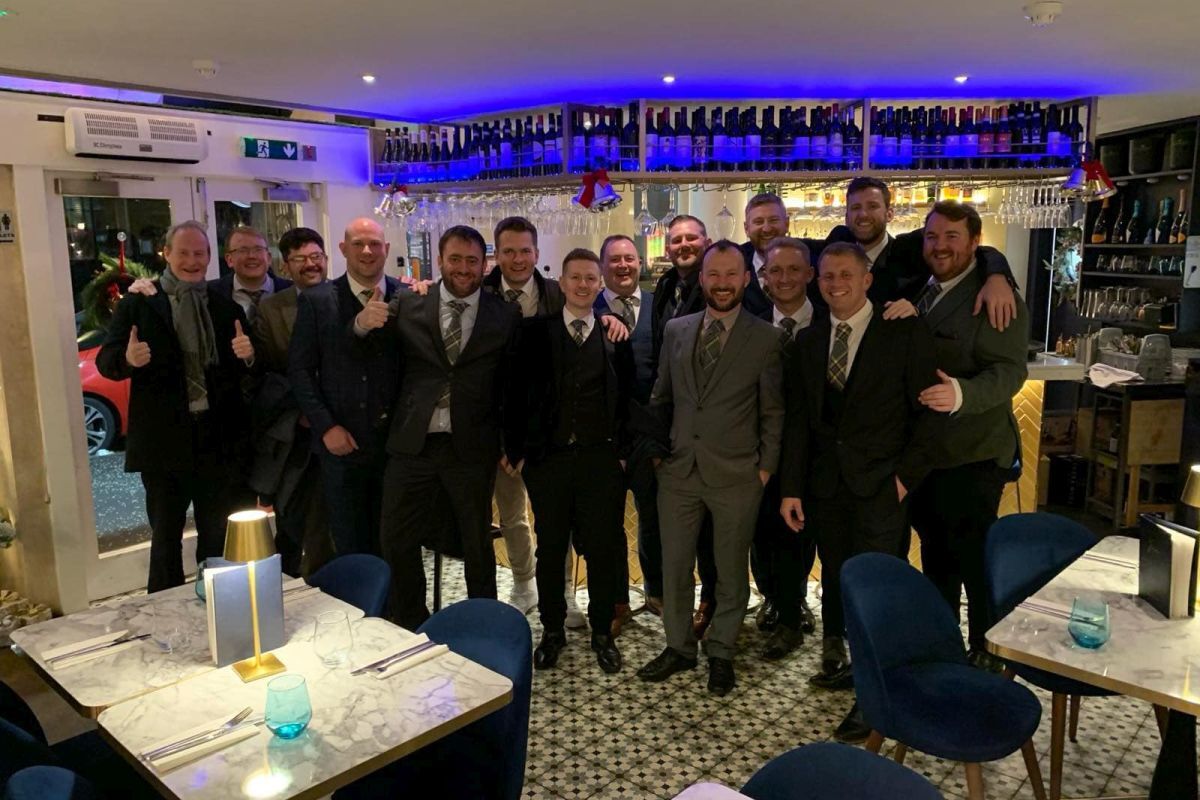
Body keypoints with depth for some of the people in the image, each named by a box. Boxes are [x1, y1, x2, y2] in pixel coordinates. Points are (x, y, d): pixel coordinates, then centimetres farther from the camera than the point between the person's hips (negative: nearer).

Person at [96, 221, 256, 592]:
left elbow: (245, 371, 8)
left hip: (219, 439, 2)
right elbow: (105, 361, -3)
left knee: (218, 535, 14)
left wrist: (247, 356, -14)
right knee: (165, 536, 10)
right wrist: (127, 358, -25)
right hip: (163, 440, -2)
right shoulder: (137, 304, 1)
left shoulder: (227, 308, 8)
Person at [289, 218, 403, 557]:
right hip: (342, 443, -1)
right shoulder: (315, 300, 0)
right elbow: (300, 369, -1)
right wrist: (326, 427, -8)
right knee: (350, 546, 11)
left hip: (397, 441, 1)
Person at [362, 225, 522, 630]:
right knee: (397, 542, 9)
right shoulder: (409, 305, 3)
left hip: (473, 447, -1)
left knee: (477, 543, 14)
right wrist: (363, 324, -21)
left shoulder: (506, 315, 0)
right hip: (412, 443, 2)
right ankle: (410, 627, 29)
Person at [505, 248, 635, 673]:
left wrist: (624, 450, 1)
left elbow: (629, 397, 6)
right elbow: (516, 394, 3)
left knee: (603, 547, 6)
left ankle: (603, 632, 23)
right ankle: (552, 630, 26)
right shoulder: (536, 332, 3)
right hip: (548, 458, 0)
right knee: (550, 547, 10)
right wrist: (516, 449, 0)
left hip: (602, 458, 0)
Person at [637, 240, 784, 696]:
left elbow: (773, 410, 0)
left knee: (731, 571, 10)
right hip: (678, 470, 3)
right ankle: (679, 647, 30)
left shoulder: (765, 339, -4)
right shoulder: (675, 330, 6)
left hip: (736, 475, -3)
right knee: (674, 566, 11)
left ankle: (721, 653, 29)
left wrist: (766, 465, -4)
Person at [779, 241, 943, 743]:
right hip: (825, 487, 4)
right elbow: (797, 420, 9)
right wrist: (790, 488, 5)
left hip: (881, 488, -4)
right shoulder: (808, 342, 9)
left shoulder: (905, 334, -3)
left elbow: (928, 411, -3)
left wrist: (907, 475, -9)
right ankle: (837, 658, 29)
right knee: (835, 579, 12)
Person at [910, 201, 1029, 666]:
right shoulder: (920, 296, 12)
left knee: (974, 559, 3)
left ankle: (986, 654, 22)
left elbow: (1008, 371, -23)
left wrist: (961, 394, -40)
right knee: (934, 555, 20)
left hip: (972, 457, -7)